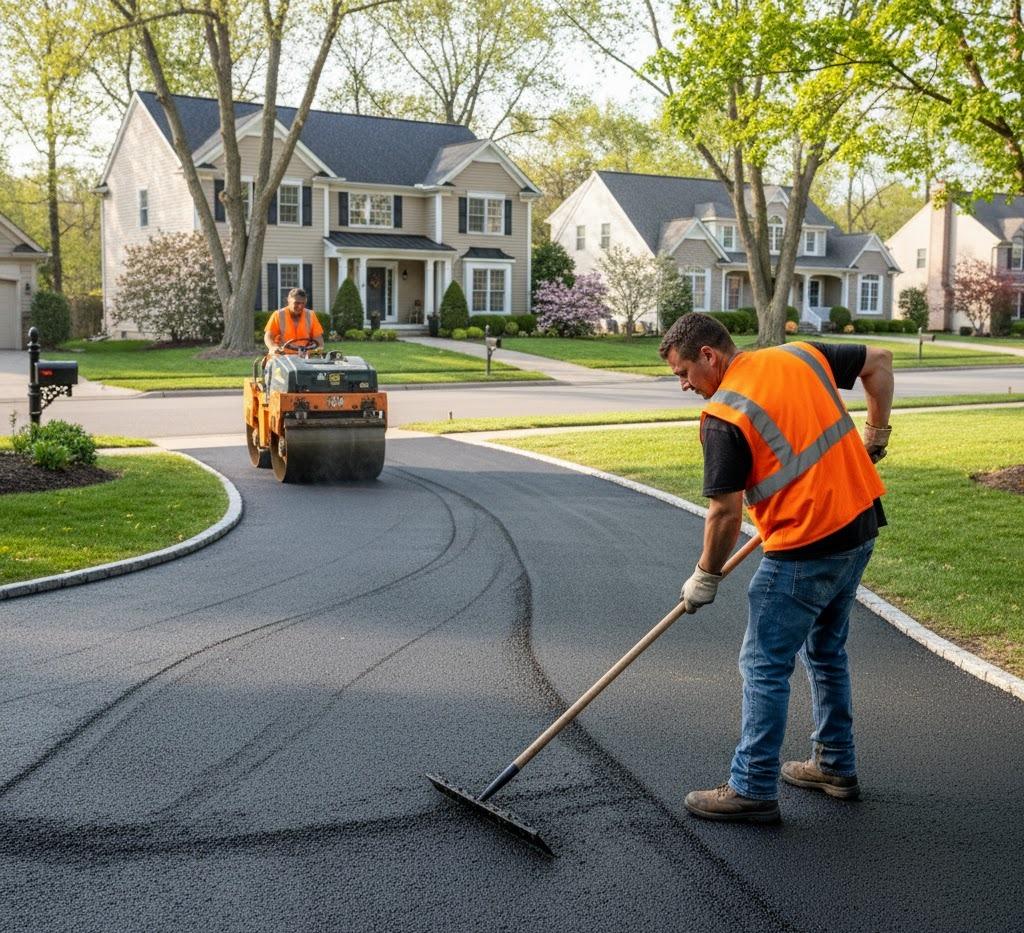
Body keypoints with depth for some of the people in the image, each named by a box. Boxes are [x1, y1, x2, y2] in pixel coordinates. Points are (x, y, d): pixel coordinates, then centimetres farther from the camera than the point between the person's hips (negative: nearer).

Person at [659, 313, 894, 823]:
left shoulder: (722, 417, -15)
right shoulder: (801, 355, 5)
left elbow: (725, 513, -14)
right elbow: (878, 360, 16)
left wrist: (705, 577, 0)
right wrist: (875, 434, 23)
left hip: (805, 549, -8)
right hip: (861, 524, 8)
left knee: (764, 666, 2)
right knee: (826, 651, 22)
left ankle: (753, 789, 7)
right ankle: (835, 766, 33)